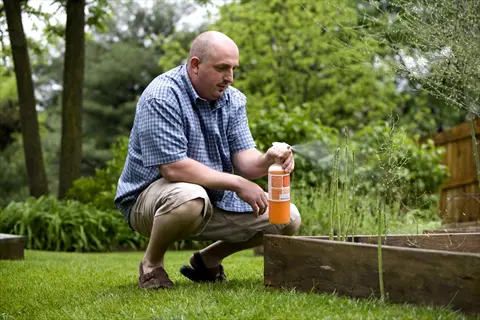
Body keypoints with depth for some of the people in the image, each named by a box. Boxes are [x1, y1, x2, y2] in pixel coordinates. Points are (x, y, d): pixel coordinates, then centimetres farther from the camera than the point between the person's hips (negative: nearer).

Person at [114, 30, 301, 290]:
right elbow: (173, 168, -28)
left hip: (216, 196, 7)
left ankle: (207, 259, 17)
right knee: (190, 199, -42)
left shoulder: (233, 99, 2)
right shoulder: (161, 97, -21)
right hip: (149, 196, -7)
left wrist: (266, 161, -30)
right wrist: (237, 183, -25)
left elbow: (243, 159, -6)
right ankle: (151, 264, -11)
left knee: (288, 220, -2)